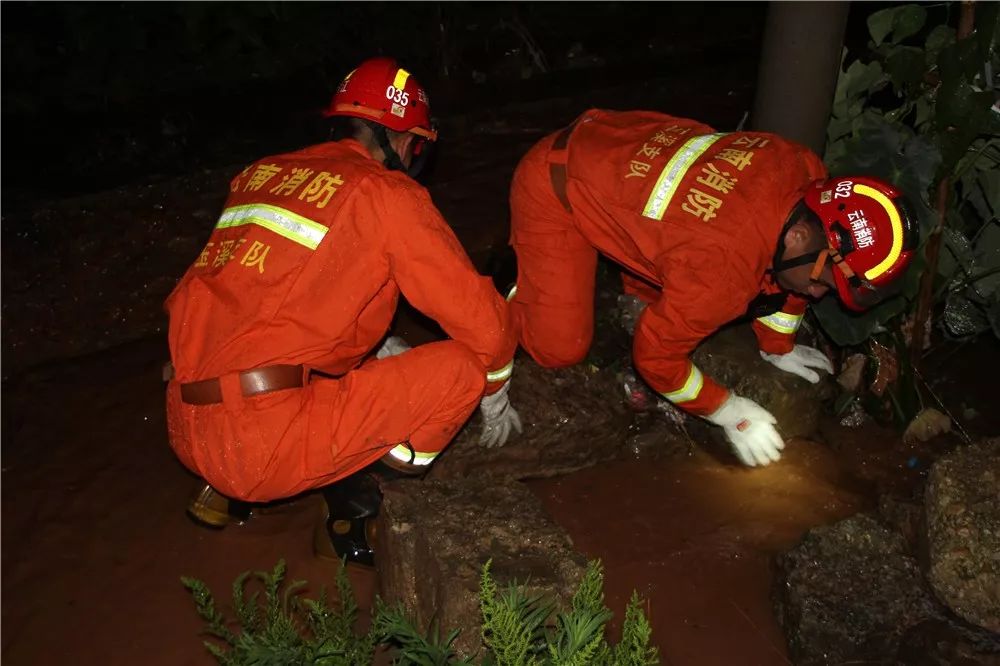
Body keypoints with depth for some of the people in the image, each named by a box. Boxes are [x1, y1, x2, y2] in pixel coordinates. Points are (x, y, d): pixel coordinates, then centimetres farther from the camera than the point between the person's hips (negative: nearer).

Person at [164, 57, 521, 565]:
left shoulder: (259, 175, 16)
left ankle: (226, 490, 22)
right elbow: (482, 318, 0)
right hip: (264, 439, -8)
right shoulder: (386, 193, -4)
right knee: (461, 365, -1)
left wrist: (397, 359, 34)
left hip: (185, 430, 8)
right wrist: (495, 399, 20)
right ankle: (352, 510, 4)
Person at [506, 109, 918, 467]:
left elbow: (780, 262, 7)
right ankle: (510, 280, 15)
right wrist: (729, 411, -9)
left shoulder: (809, 175, -14)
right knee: (560, 349, -9)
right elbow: (655, 356, -19)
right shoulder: (723, 273, -35)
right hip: (555, 189, -7)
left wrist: (778, 347, 17)